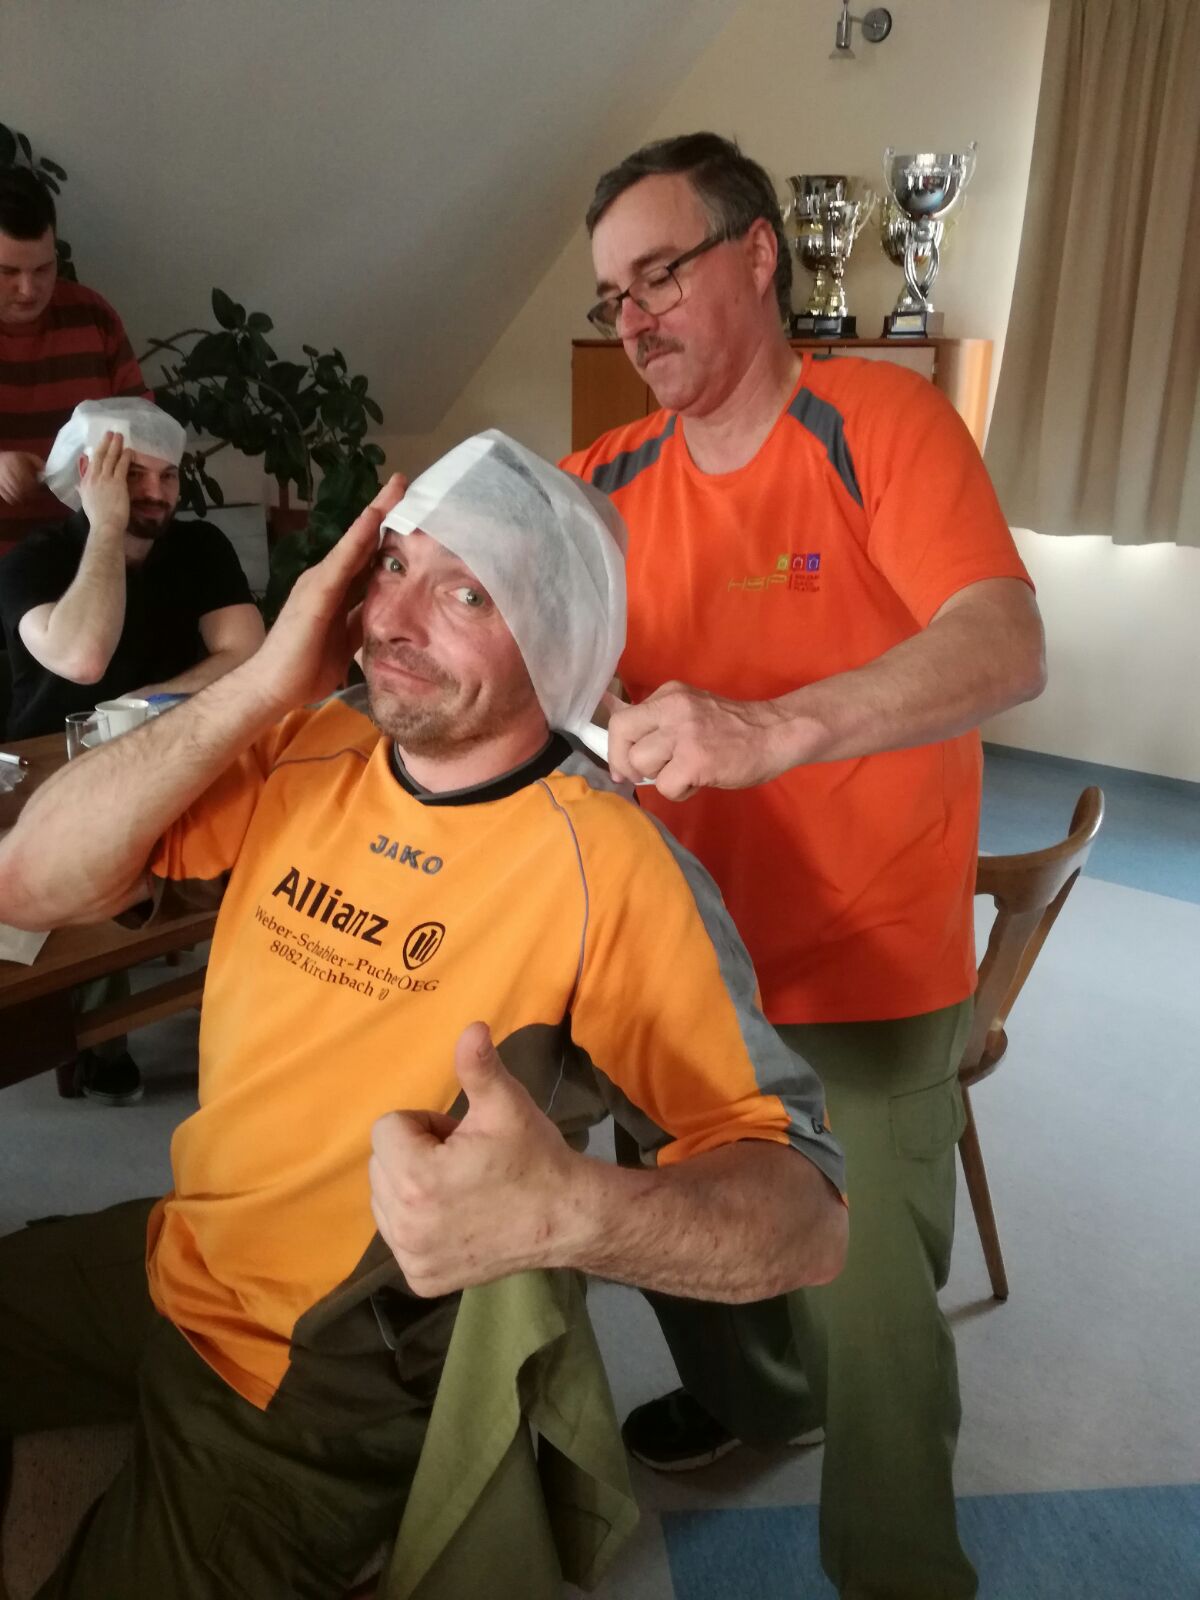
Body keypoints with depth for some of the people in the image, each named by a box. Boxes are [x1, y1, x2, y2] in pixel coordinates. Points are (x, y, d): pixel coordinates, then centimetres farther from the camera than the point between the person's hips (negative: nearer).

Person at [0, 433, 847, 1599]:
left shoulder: (601, 867, -25)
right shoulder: (306, 752, -6)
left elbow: (807, 1215, -26)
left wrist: (570, 1212, -46)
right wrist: (262, 683, -20)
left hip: (330, 1384, -5)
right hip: (172, 1261, 6)